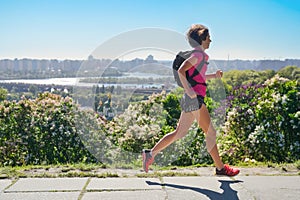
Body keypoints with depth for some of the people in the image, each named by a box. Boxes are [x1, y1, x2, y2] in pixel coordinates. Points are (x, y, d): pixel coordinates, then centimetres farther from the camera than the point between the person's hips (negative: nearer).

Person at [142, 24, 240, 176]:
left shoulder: (199, 54, 19)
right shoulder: (199, 54, -10)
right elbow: (181, 70, -22)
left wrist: (214, 76, 19)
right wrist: (189, 90, -23)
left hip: (191, 100, 10)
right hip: (195, 99, -10)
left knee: (180, 132, 11)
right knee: (210, 132, -1)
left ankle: (150, 153, 12)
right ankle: (220, 168, 10)